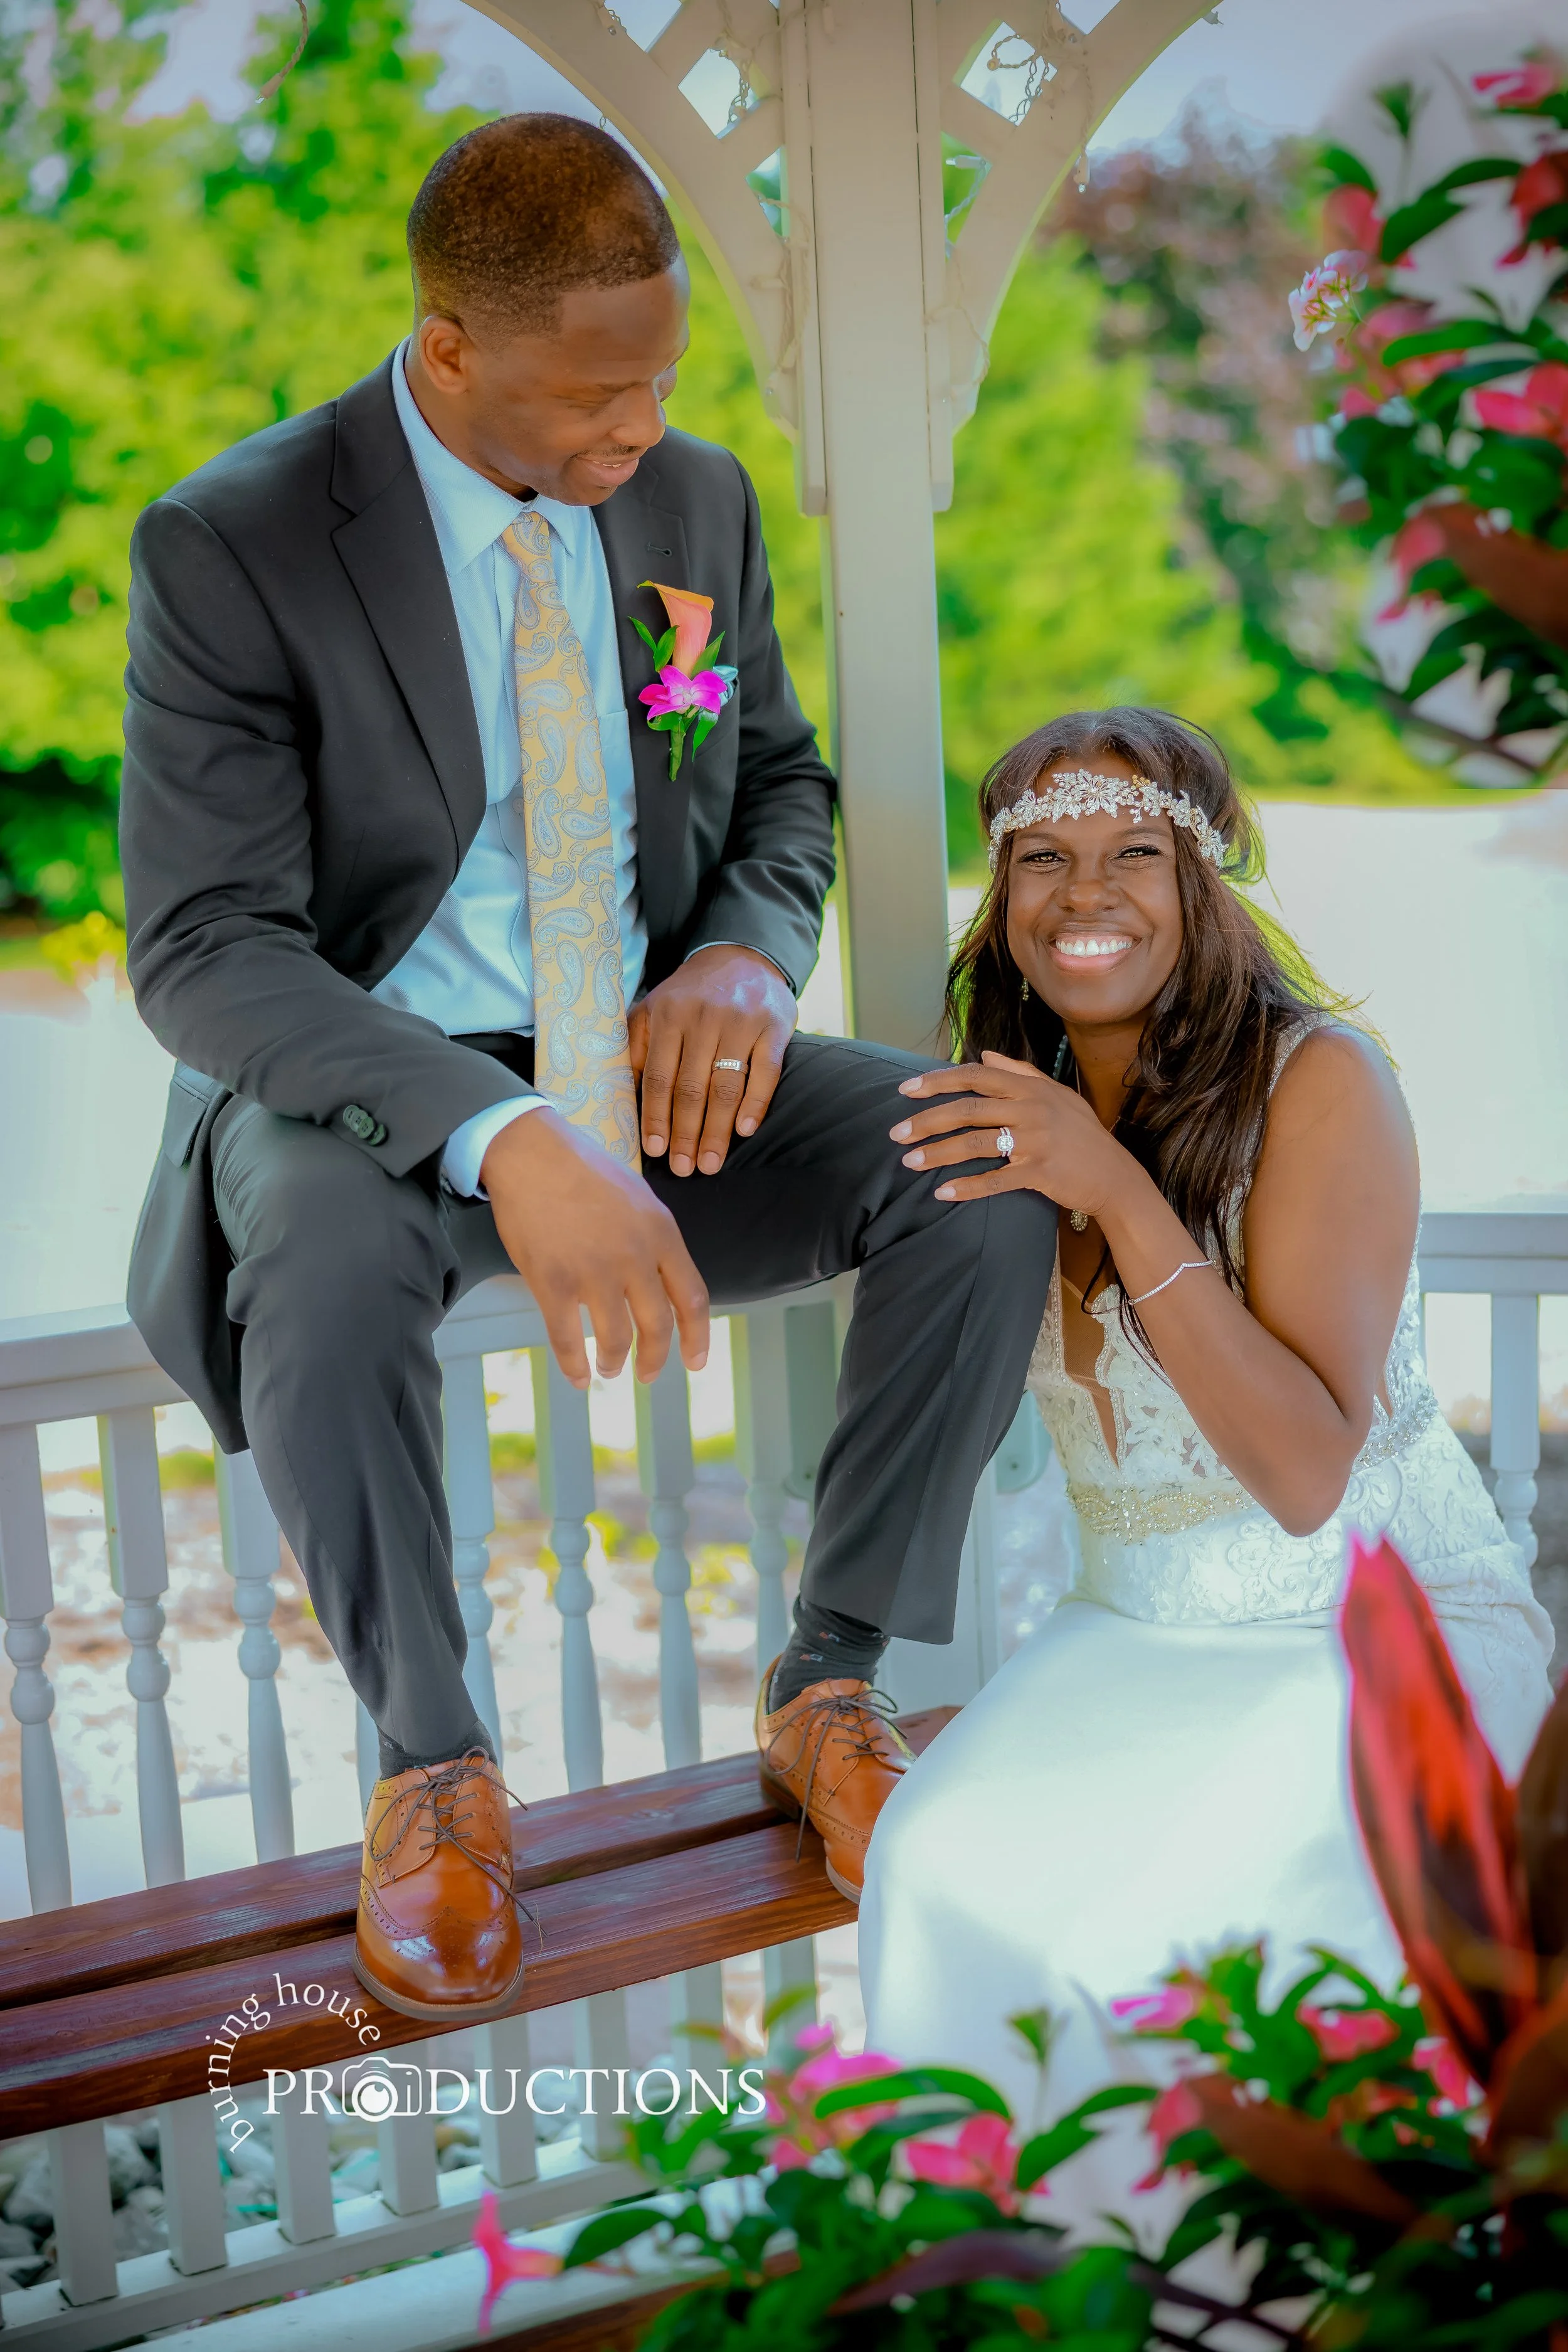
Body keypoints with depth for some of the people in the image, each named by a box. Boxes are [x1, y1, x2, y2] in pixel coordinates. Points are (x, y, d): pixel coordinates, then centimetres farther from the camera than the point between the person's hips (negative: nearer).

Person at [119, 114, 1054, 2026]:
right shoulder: (233, 545, -15)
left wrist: (750, 952, -11)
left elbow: (781, 783, 15)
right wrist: (505, 1136, -37)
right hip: (374, 1082, -4)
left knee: (999, 1164, -20)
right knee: (328, 1271, -39)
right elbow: (203, 947, -21)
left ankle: (827, 1688, -2)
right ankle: (428, 1759, -12)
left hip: (646, 1063, 4)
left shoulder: (698, 501, 2)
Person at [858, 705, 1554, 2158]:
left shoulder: (1320, 1080, -14)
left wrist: (1119, 1194, -29)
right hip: (1140, 1631, 5)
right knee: (941, 1872, -22)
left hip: (1394, 1627, -4)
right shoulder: (1017, 1108, 4)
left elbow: (1307, 1472, -21)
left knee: (1138, 1934, -27)